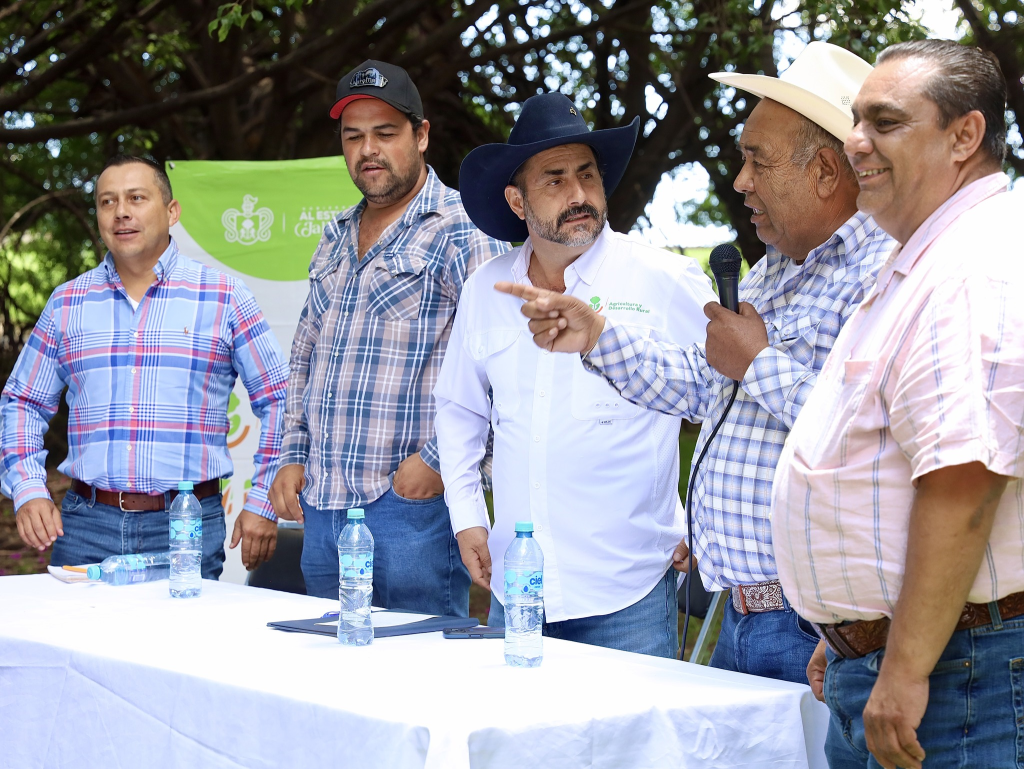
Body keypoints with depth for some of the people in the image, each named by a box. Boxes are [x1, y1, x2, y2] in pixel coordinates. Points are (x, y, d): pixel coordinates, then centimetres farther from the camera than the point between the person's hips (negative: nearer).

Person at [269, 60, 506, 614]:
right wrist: (293, 455, 14)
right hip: (319, 506, 8)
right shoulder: (335, 241, 17)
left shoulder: (461, 232, -8)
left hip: (411, 505, -7)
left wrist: (439, 460, -18)